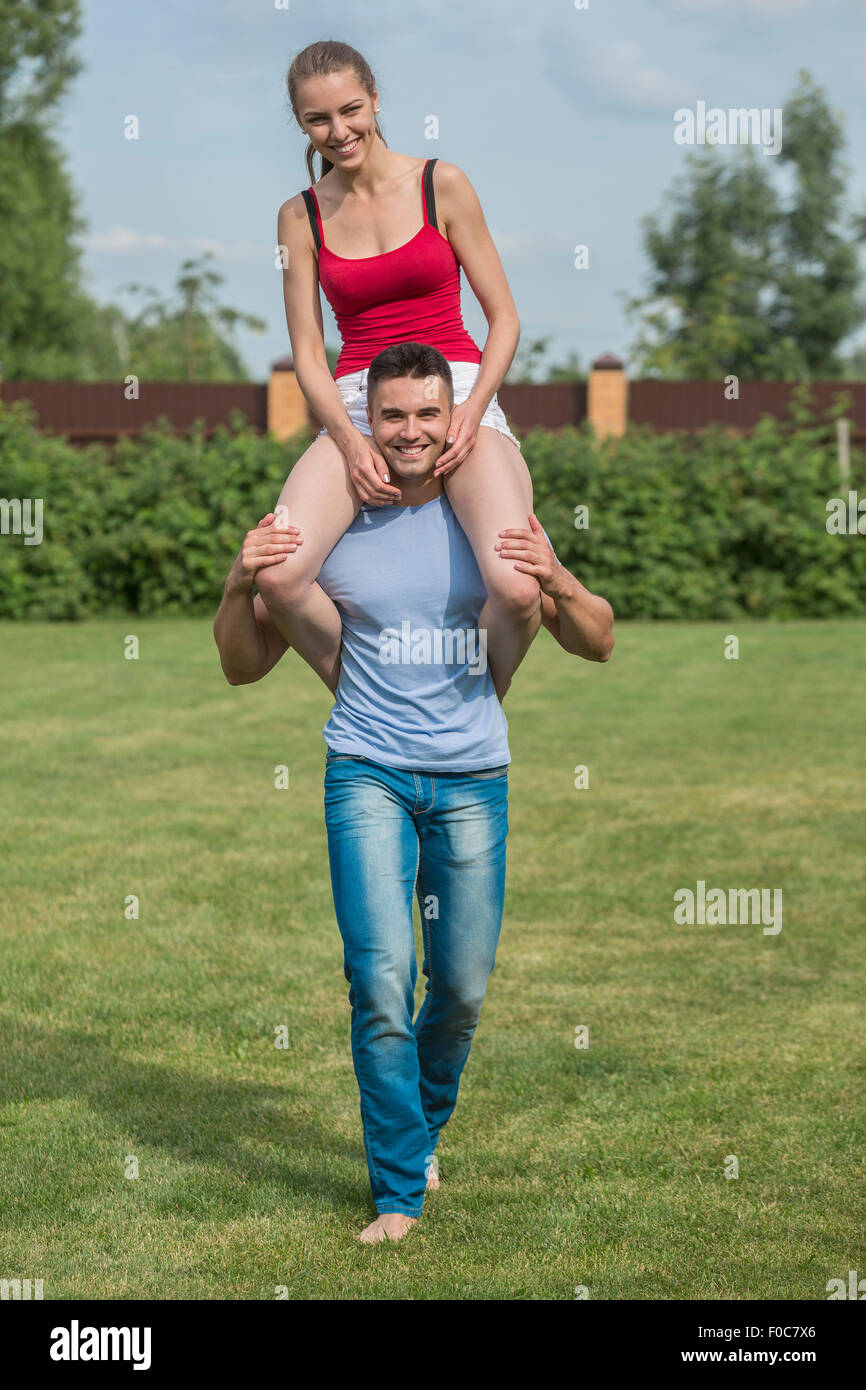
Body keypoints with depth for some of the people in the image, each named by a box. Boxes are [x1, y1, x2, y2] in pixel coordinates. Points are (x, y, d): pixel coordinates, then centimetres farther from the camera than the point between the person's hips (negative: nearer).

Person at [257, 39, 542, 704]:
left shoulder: (441, 184, 4)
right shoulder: (301, 216, 10)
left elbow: (504, 317, 5)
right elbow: (307, 353, 8)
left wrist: (470, 415, -12)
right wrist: (351, 443, -10)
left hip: (459, 392, -2)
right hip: (354, 406, 2)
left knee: (516, 589, -28)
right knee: (277, 578, -27)